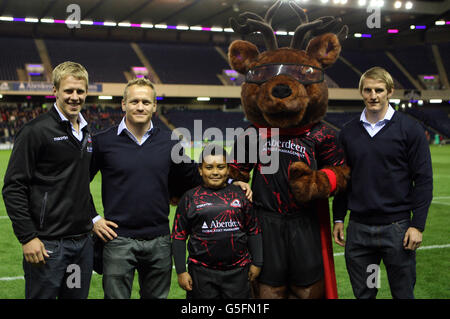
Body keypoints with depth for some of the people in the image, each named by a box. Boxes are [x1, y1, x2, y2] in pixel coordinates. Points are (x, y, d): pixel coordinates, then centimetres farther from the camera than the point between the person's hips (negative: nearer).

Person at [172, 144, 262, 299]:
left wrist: (256, 263, 9)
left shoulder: (240, 195, 6)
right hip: (202, 272, -1)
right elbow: (179, 236, 3)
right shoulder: (190, 198, 2)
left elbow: (254, 231, 11)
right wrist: (181, 271, -1)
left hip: (238, 270, 1)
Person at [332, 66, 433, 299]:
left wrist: (417, 225, -9)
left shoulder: (409, 129, -3)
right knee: (362, 294, 13)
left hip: (397, 227, -3)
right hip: (358, 229, 3)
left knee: (403, 293, 8)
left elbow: (423, 179, -5)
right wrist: (338, 219, 9)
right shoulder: (348, 132, 8)